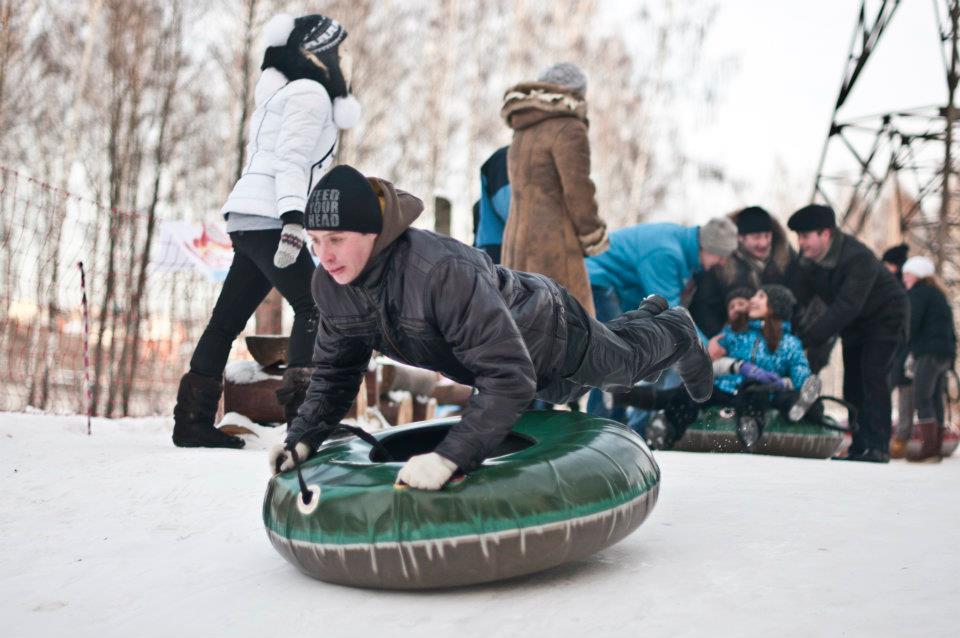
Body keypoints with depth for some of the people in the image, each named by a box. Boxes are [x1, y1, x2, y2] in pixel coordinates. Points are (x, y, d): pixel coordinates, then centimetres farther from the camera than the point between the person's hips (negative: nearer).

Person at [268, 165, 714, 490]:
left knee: (625, 359, 25)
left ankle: (676, 332, 61)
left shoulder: (443, 272, -49)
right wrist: (302, 437, -25)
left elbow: (510, 378, -50)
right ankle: (650, 314, 66)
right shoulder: (330, 285, -27)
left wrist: (450, 456, -59)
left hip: (550, 334, -7)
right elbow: (335, 370, -10)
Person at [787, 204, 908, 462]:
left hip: (883, 318, -7)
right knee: (853, 383, 3)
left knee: (873, 376, -20)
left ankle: (878, 447, -20)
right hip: (853, 325, 7)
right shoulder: (810, 261, -8)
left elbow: (846, 307, -39)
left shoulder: (859, 258, -32)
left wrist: (806, 339, -43)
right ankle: (860, 448, 7)